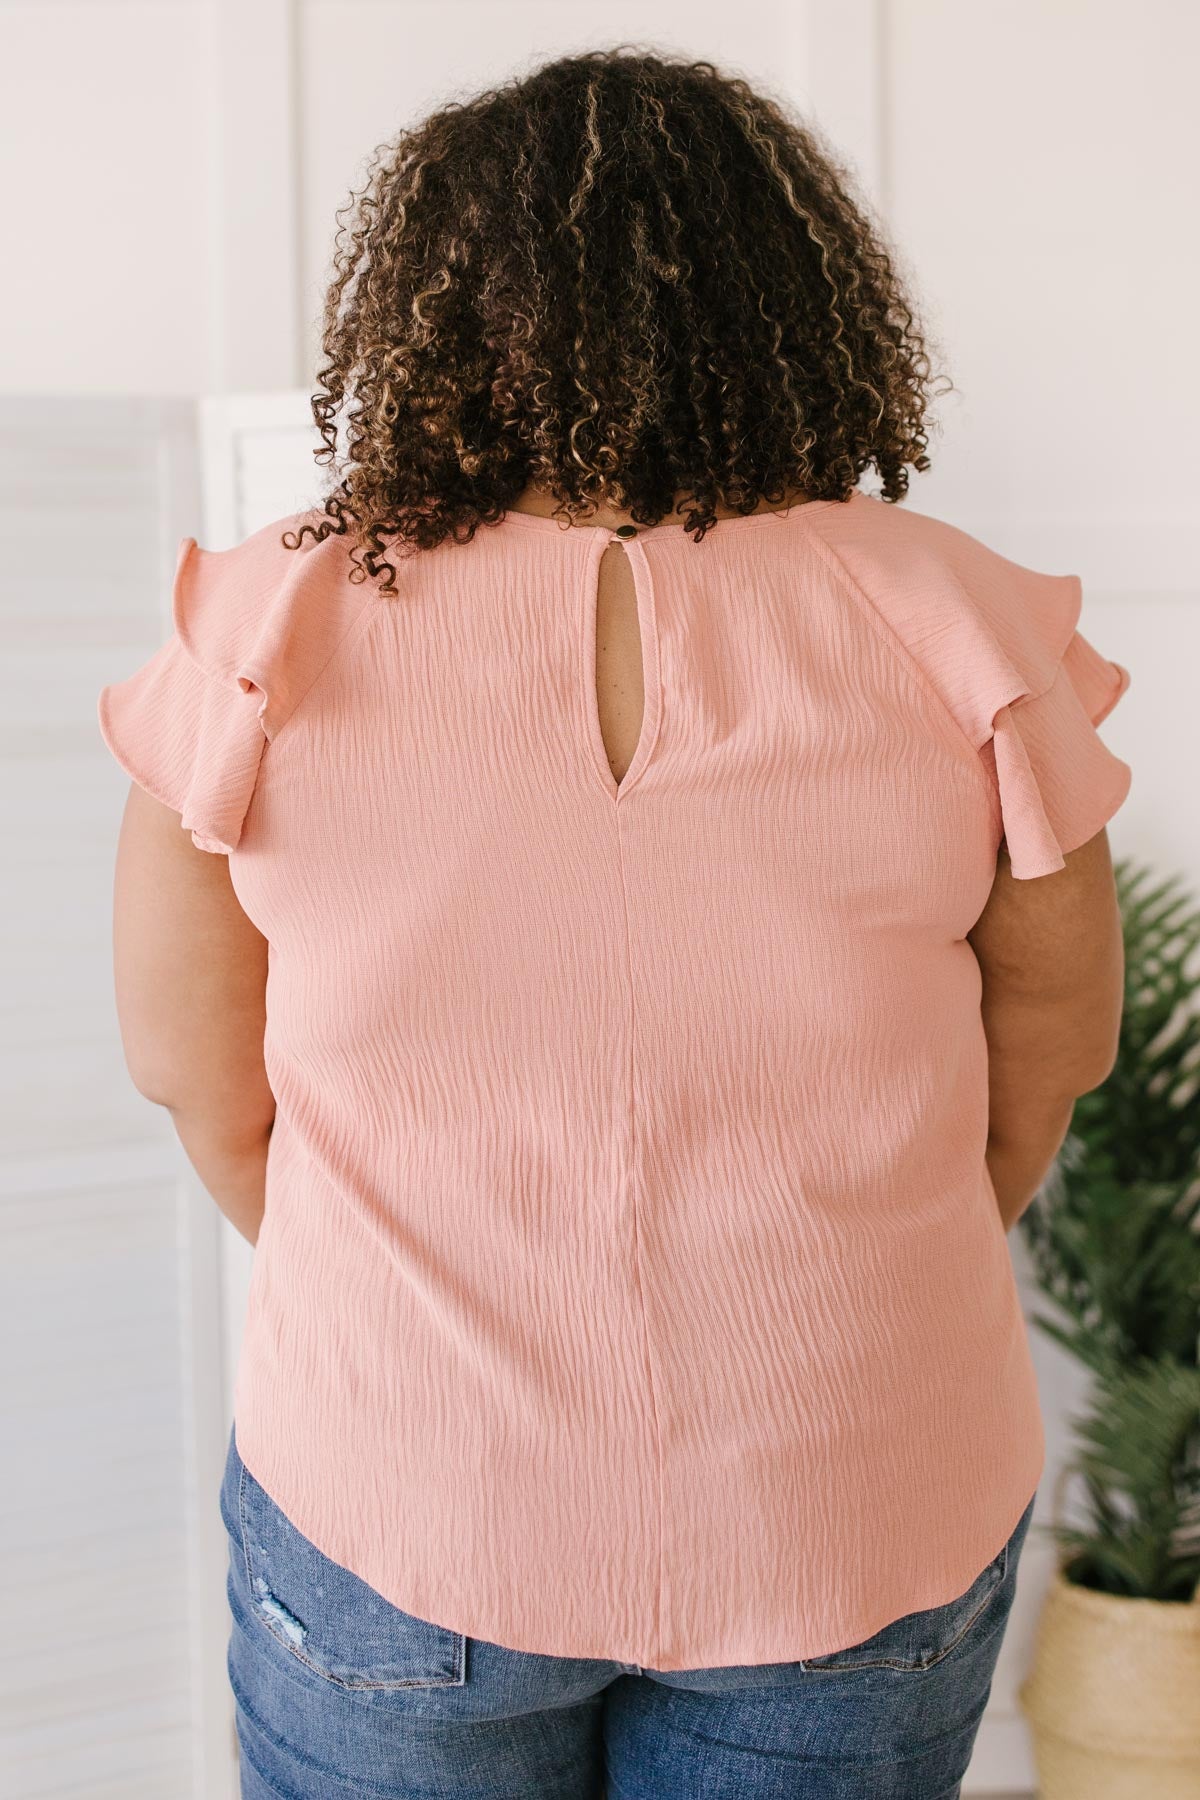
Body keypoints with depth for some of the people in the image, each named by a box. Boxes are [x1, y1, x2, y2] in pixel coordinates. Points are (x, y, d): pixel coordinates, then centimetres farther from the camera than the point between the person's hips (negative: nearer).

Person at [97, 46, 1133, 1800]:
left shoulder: (270, 630, -11)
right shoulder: (958, 633, -10)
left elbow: (192, 1062, -1)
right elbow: (1057, 1035, 2)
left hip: (392, 1512, 0)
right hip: (859, 1521, 1)